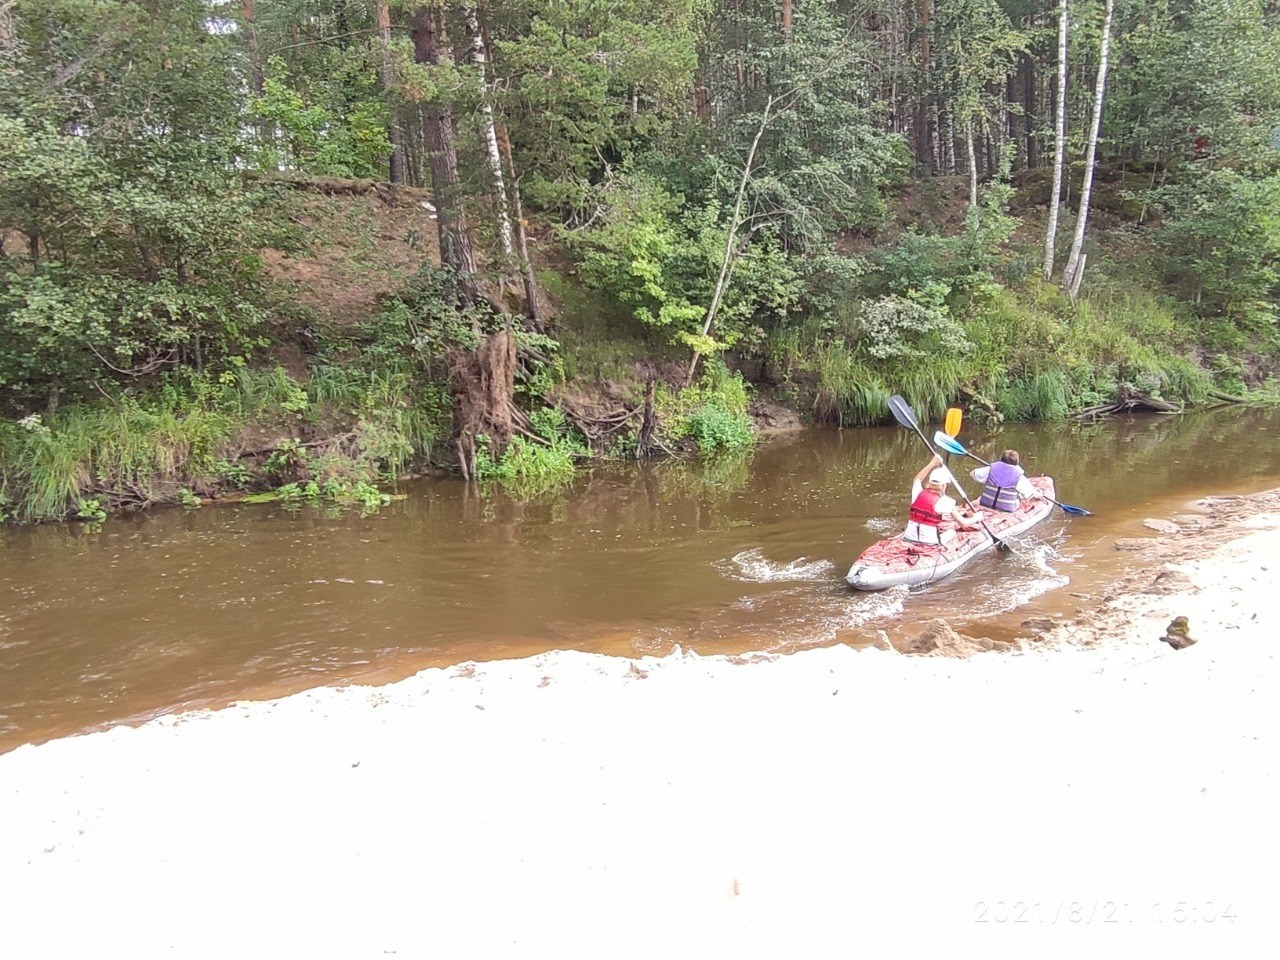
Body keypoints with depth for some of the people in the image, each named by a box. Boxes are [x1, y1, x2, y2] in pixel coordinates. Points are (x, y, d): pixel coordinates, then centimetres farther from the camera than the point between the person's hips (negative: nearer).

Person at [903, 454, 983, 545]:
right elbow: (963, 524, -4)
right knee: (951, 531, 25)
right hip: (929, 542, -4)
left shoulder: (918, 493, 1)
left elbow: (917, 479, 27)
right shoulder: (945, 501, -11)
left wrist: (932, 463, 31)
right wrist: (976, 518, 14)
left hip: (908, 539, 4)